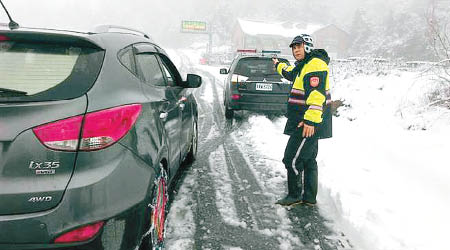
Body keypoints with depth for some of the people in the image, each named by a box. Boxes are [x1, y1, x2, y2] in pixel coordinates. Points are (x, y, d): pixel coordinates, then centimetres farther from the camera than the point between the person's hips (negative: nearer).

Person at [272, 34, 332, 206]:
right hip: (306, 123, 11)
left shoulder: (315, 64, -15)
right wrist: (278, 65, 60)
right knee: (308, 160, 14)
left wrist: (310, 120, -32)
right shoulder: (303, 65, 18)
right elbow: (291, 73, 43)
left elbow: (316, 95, -27)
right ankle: (309, 198, 23)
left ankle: (295, 196, 7)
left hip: (308, 124, -11)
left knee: (292, 159, -7)